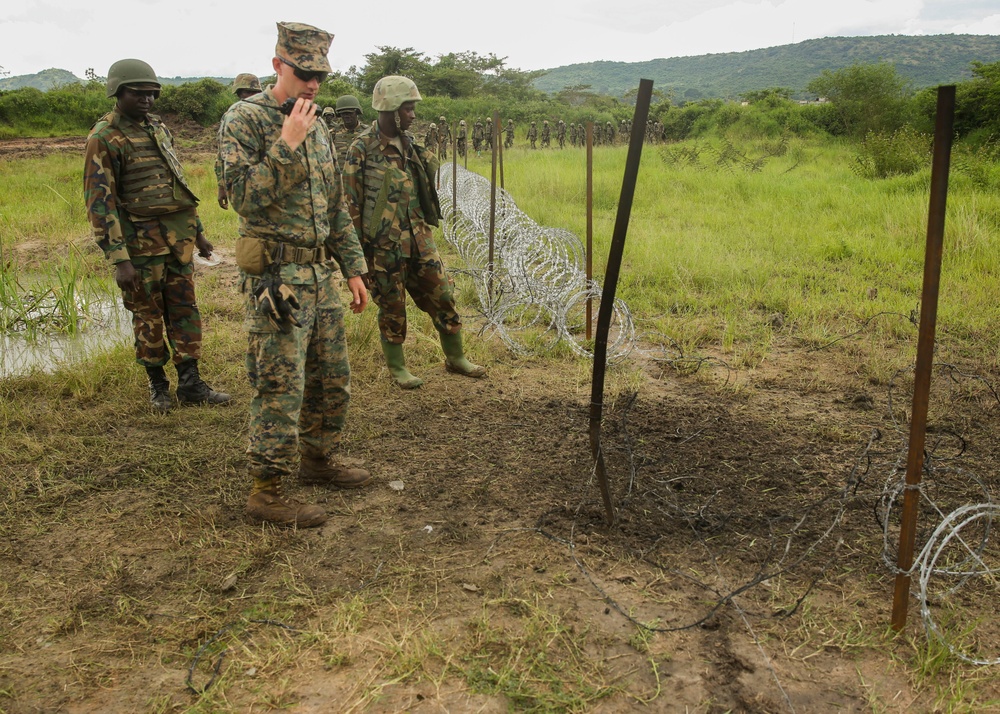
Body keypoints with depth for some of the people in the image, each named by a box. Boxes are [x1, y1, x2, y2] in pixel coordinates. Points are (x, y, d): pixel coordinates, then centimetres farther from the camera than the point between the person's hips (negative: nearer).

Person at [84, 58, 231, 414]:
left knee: (184, 310, 7)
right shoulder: (104, 138, -10)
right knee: (148, 315, 5)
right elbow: (99, 202, -14)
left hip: (178, 238, 6)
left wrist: (198, 231, 19)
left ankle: (190, 384, 13)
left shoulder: (158, 127, 12)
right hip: (141, 241, -6)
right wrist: (119, 259, -19)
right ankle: (157, 385, 19)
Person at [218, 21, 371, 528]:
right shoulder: (244, 119, -8)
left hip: (320, 274, 8)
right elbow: (245, 197, -19)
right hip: (276, 276, -8)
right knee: (281, 387, -6)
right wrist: (287, 145, -22)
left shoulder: (317, 127, 15)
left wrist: (353, 268, 16)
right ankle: (266, 492, 4)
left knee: (332, 380, 15)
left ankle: (318, 459, 33)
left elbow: (336, 205, 19)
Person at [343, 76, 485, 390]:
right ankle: (396, 367, 23)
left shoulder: (413, 146, 9)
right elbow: (352, 203, -9)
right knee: (392, 308, 6)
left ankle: (455, 358, 24)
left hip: (419, 240, 6)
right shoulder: (362, 151, -10)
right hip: (384, 246, -6)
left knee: (442, 296, 8)